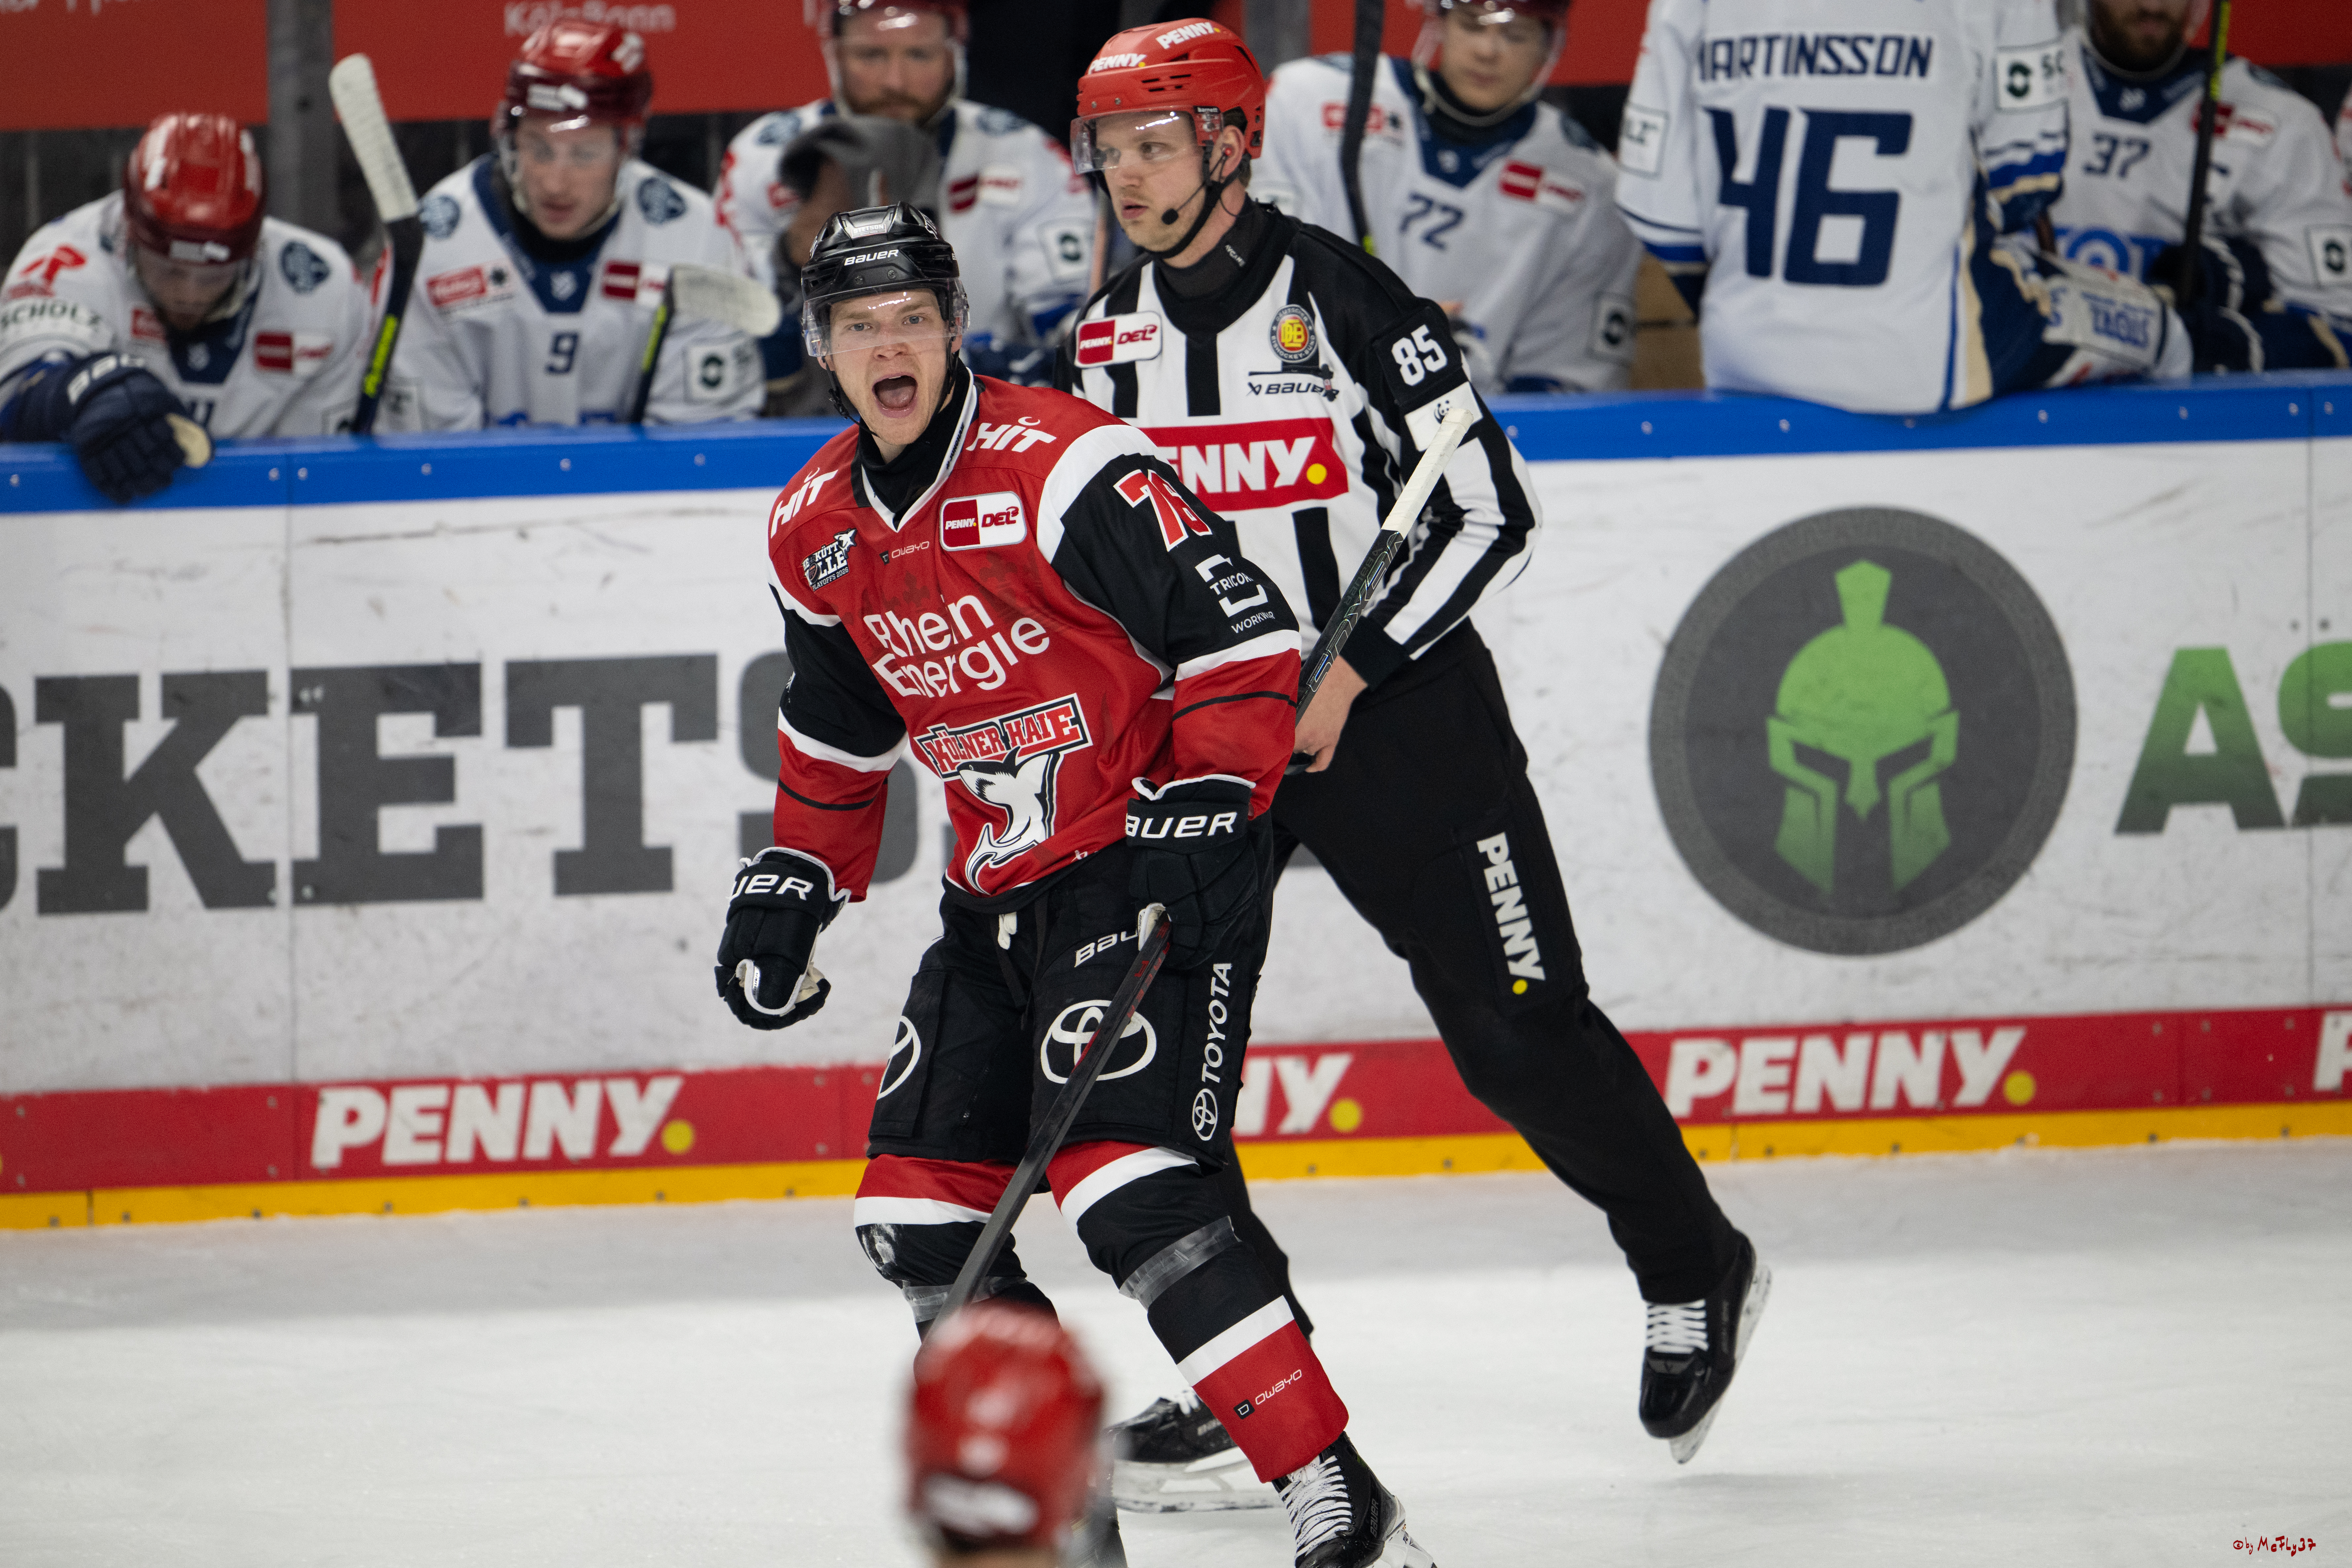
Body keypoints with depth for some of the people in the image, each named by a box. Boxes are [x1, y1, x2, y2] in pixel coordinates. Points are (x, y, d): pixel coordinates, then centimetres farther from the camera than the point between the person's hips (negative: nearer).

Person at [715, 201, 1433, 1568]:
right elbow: (838, 734, 25)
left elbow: (1245, 635, -18)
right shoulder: (820, 531, 8)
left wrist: (1207, 802, -26)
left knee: (1127, 1187, -24)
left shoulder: (1059, 466, -17)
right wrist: (794, 886, 20)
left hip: (1150, 861, -9)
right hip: (1000, 892, 9)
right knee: (916, 1209, 4)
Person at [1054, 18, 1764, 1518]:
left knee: (1517, 1031, -3)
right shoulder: (1106, 342, 5)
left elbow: (1493, 510, -15)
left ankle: (1697, 1274, 21)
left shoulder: (1349, 301, -14)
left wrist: (1348, 674, -18)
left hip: (1396, 705, -5)